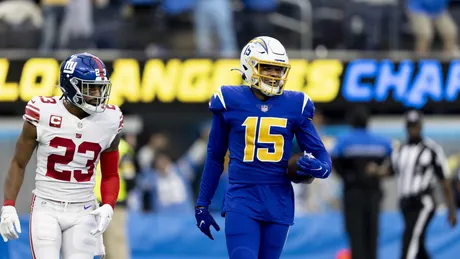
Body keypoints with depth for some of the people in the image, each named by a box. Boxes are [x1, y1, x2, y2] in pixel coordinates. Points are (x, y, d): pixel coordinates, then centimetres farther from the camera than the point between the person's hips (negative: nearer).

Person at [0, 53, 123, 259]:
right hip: (47, 208, -2)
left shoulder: (109, 120, -1)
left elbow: (110, 175, 11)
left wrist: (108, 207, -7)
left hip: (83, 213, 2)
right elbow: (18, 164, 2)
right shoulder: (43, 113, -9)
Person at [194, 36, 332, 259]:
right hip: (242, 199, -2)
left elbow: (321, 155, 7)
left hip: (278, 201, 2)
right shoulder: (230, 102, 0)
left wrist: (317, 167, -17)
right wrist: (202, 204, 12)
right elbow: (215, 157, 10)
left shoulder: (295, 106, 3)